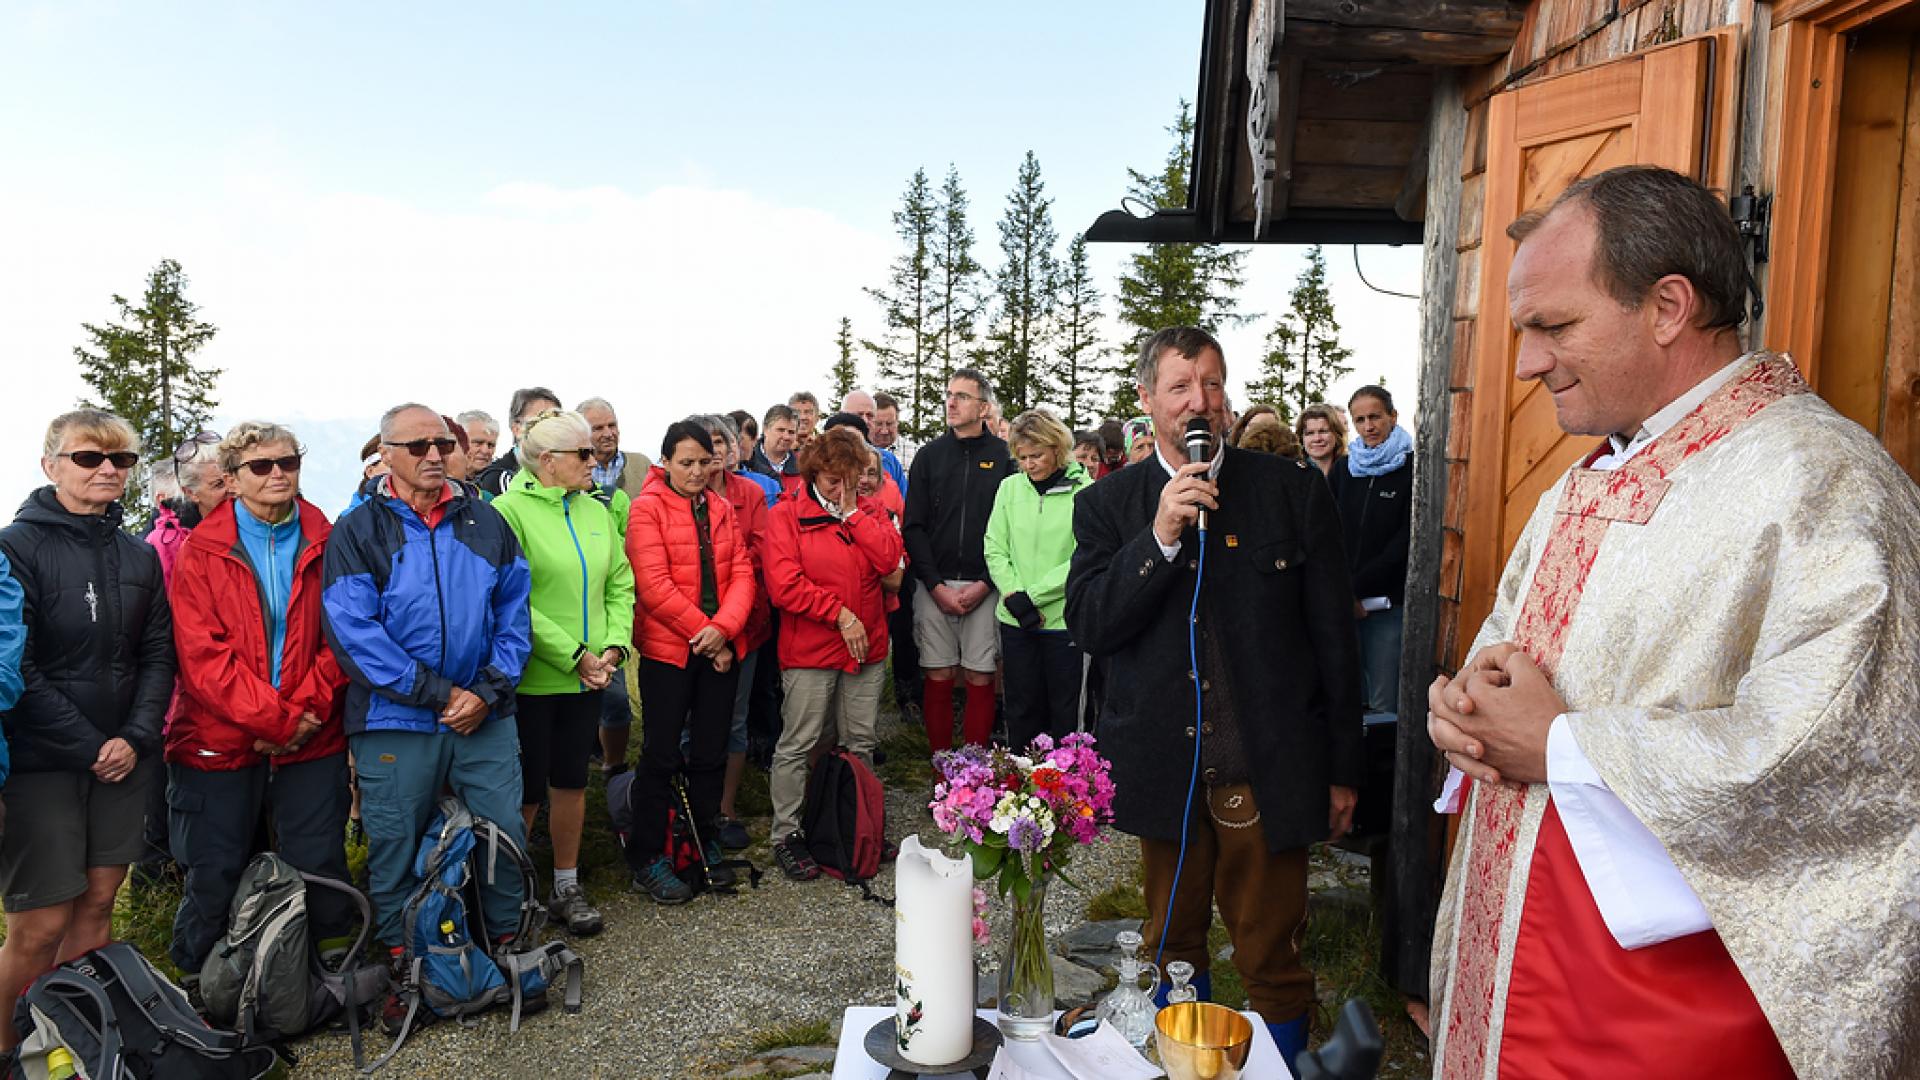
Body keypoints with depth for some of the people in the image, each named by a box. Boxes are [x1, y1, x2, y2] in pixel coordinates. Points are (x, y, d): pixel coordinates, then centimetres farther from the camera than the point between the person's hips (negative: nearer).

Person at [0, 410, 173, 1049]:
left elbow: (157, 657, 8)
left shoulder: (139, 557, 10)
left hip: (123, 759, 5)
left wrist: (136, 739, -6)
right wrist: (88, 749, -13)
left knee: (96, 907, 8)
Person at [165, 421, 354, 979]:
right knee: (214, 875, 8)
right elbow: (204, 654, -8)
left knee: (318, 867, 6)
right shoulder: (200, 551, 0)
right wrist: (276, 719, -15)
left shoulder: (327, 545, 5)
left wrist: (306, 711, -12)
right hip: (220, 740, -1)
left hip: (312, 740, 1)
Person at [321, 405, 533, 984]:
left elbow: (514, 610, 6)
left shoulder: (484, 522, 7)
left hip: (487, 718, 3)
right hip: (395, 722, -2)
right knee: (394, 849, 9)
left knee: (506, 837, 7)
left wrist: (490, 689, -8)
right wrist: (439, 693, -15)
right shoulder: (357, 532, -3)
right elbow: (353, 632, -12)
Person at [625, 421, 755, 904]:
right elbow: (655, 585, -14)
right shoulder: (647, 508, -7)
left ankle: (706, 843, 28)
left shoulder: (721, 509, 10)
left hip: (719, 649, 5)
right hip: (666, 648, -5)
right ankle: (647, 861, 15)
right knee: (661, 755, 3)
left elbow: (742, 572, 3)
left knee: (711, 752, 13)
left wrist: (724, 627, -14)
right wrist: (704, 634, -14)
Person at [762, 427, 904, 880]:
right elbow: (784, 585, -13)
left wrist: (852, 513, -10)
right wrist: (839, 613, -14)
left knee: (861, 742, 13)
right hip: (809, 650, -4)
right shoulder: (786, 515, -5)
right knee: (797, 745, 0)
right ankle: (786, 835, 12)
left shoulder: (869, 511, 9)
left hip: (866, 646, 5)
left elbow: (890, 561, -7)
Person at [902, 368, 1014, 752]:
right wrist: (936, 586, -7)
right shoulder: (929, 455, 8)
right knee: (937, 677, 4)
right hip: (935, 586, 2)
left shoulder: (1004, 456, 2)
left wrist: (985, 585, -10)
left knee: (980, 679, 2)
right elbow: (914, 527, 4)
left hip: (983, 588, -1)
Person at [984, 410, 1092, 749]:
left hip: (1064, 618, -3)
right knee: (1021, 708, 12)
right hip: (1016, 620, 3)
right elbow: (995, 549, 5)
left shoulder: (1084, 491, -8)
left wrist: (1033, 594, -13)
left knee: (1064, 709, 7)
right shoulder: (1010, 487, 5)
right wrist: (1013, 596, -9)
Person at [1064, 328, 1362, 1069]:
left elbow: (1334, 640, 1)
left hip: (1268, 771, -1)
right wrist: (1160, 538, -19)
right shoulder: (1107, 505, 2)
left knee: (1273, 964, 8)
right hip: (1166, 773, 2)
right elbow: (1087, 628, -8)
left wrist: (1342, 771, 3)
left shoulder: (1293, 492, -2)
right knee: (1172, 951, 17)